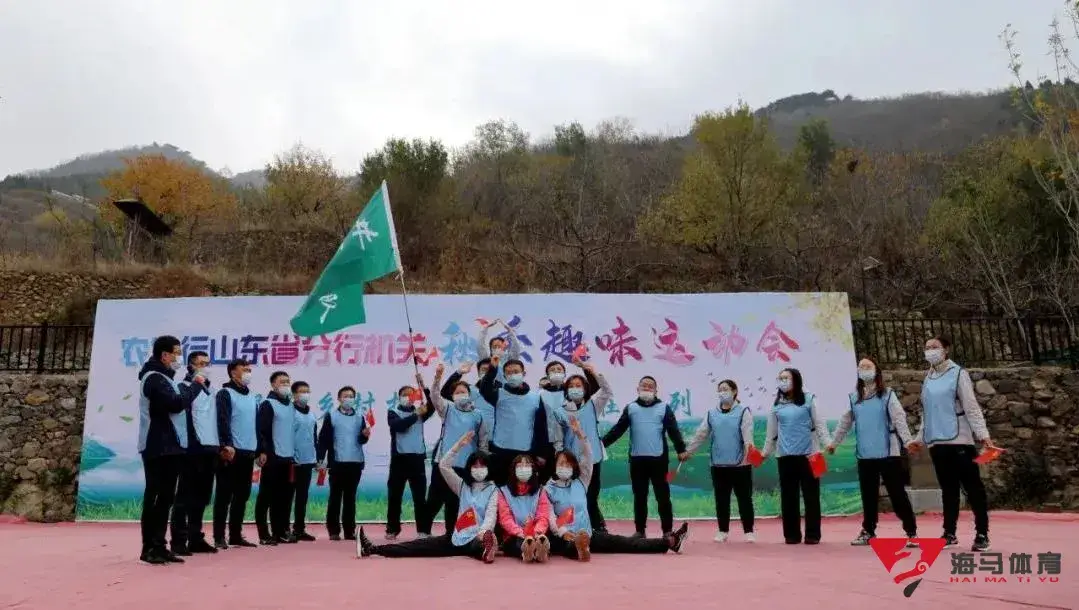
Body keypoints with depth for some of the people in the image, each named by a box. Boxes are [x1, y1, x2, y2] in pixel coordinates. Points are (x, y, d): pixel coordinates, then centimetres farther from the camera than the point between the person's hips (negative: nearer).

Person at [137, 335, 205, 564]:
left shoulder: (164, 378, 21)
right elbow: (176, 403, -24)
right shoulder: (154, 378, -12)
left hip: (169, 447, 10)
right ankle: (149, 548, -1)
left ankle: (159, 546, 15)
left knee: (166, 497, 10)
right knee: (155, 496, -6)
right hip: (158, 448, -10)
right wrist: (196, 385, -12)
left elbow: (177, 403, 21)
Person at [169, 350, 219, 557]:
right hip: (193, 449, -7)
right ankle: (179, 540, 2)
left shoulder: (210, 391, 19)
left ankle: (195, 538, 16)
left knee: (202, 496, 10)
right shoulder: (185, 387, -2)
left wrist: (220, 445, 15)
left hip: (210, 449, 7)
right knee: (185, 496, -3)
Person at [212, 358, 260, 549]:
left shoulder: (254, 397, 17)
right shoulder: (225, 394, -3)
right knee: (224, 495, -2)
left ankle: (236, 535, 17)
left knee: (242, 495, 10)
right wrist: (227, 445, -24)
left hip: (249, 452, 7)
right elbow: (223, 421, -14)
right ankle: (219, 537, 3)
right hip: (232, 451, -7)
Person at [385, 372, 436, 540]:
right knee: (395, 495, 4)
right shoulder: (393, 413, 6)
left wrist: (423, 386, -15)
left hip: (417, 457, 1)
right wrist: (416, 415, -18)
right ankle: (392, 530, 12)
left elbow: (432, 406, -8)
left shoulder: (419, 412, 12)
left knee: (420, 495, 2)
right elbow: (399, 425, -15)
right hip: (399, 457, -1)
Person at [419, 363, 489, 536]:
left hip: (465, 465, 1)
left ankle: (451, 533, 20)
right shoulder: (448, 409, 5)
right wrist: (438, 376, -30)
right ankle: (423, 531, 12)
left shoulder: (478, 415, 5)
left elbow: (483, 441, 9)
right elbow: (435, 396, -13)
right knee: (435, 498, 0)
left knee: (455, 501, 9)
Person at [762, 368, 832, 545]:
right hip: (785, 455, 2)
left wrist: (827, 442, -11)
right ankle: (792, 534, 13)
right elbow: (772, 431, 14)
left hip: (808, 453, -2)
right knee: (788, 495, 5)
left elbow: (819, 423, 1)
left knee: (811, 494, 2)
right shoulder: (776, 404, 8)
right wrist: (765, 452, 16)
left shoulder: (808, 400, 3)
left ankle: (812, 534, 9)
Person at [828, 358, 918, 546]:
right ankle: (868, 531, 22)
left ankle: (911, 531, 9)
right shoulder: (853, 398, 8)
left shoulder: (887, 395, -2)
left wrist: (908, 441, -19)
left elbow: (899, 419, -8)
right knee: (868, 495, 11)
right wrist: (834, 442, 18)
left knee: (897, 493, -1)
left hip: (888, 453, -4)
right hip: (864, 455, 4)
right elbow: (845, 422, 16)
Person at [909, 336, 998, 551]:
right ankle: (949, 533, 19)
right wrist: (920, 438, 23)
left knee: (973, 487, 1)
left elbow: (971, 406, -9)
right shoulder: (928, 378, 14)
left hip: (959, 440, -5)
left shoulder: (958, 373, -3)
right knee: (948, 489, 12)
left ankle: (982, 534, 9)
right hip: (937, 443, 6)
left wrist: (983, 434, -17)